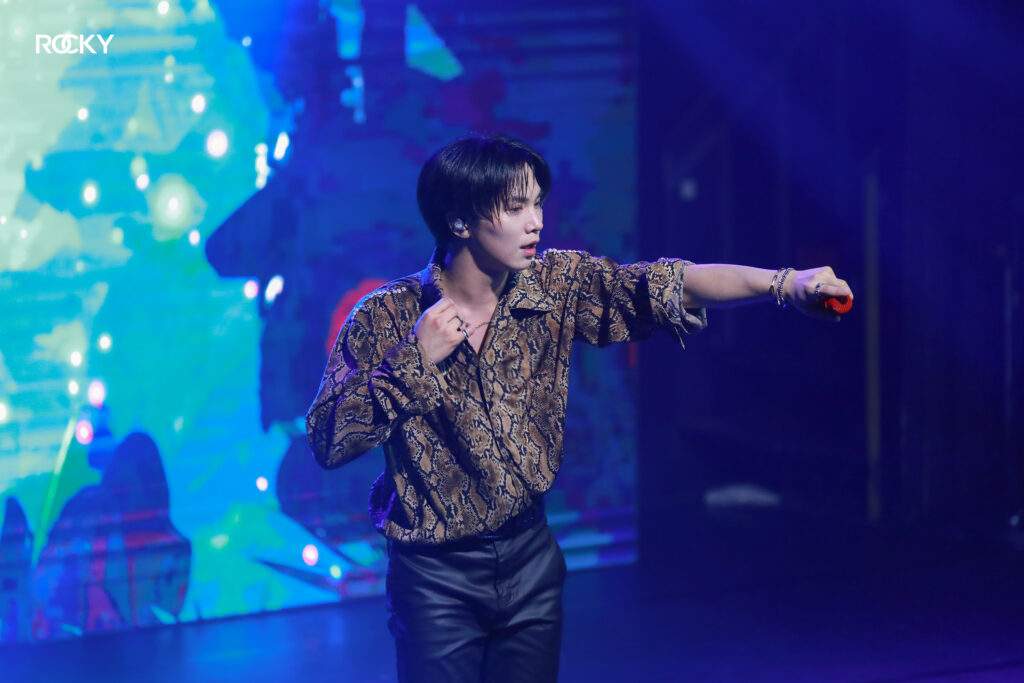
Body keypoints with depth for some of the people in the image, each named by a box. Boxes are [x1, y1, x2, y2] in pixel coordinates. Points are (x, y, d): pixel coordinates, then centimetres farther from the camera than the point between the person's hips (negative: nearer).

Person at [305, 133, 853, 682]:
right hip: (437, 575, -3)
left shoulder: (559, 287, -3)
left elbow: (668, 285, -15)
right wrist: (413, 361, -22)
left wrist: (782, 283, -30)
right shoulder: (385, 320, -11)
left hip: (530, 559, 4)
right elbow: (329, 443, -14)